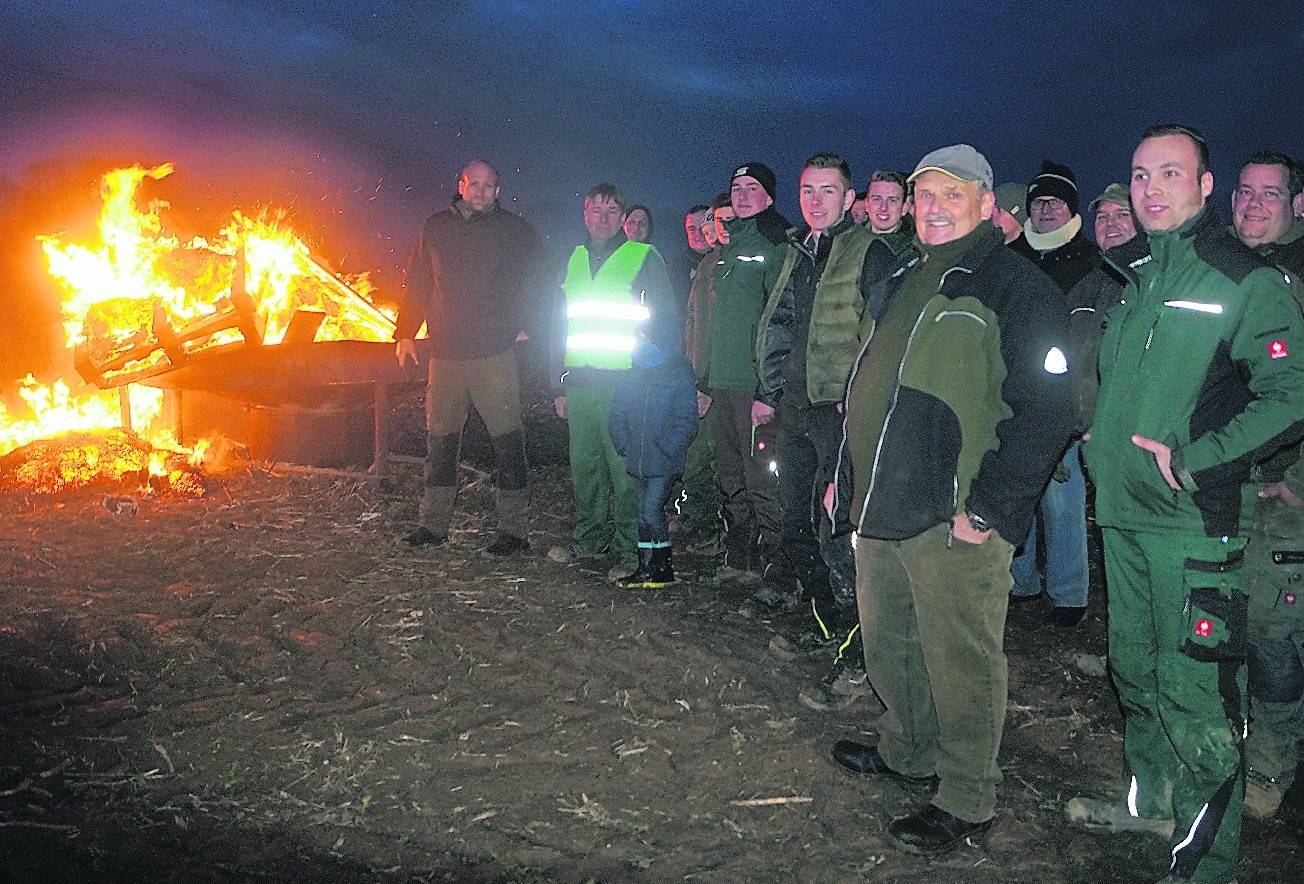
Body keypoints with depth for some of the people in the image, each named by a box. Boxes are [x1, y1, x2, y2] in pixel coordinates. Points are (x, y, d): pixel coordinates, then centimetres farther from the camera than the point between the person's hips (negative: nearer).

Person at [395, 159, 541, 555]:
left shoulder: (515, 231, 4)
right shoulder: (436, 227, 12)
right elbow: (417, 284, 15)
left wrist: (520, 327, -6)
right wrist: (405, 333, 9)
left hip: (495, 354, -3)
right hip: (445, 352, 3)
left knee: (507, 440, -3)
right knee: (439, 438, 8)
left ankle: (514, 529, 4)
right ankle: (433, 525, 19)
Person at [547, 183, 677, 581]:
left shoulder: (645, 258, 1)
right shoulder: (573, 260, 16)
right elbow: (560, 326, 19)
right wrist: (559, 384, 13)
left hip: (625, 383, -5)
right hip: (579, 381, 5)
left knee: (625, 468, -4)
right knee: (584, 465, 12)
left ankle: (629, 549, 4)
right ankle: (590, 537, 25)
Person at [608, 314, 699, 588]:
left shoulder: (680, 378, -7)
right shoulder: (630, 378, 9)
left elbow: (686, 421, -11)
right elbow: (617, 417, 12)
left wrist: (665, 449, -18)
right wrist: (624, 446, -1)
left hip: (663, 463, -6)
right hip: (638, 462, 6)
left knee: (651, 512, -10)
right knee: (645, 513, 12)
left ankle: (663, 569, 3)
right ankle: (646, 568, 21)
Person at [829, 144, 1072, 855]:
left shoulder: (1018, 287, -8)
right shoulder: (897, 283, 17)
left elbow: (1042, 414, -15)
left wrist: (986, 508, -18)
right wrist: (846, 475, 19)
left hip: (958, 520, -8)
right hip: (879, 510, 8)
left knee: (961, 662, 3)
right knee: (886, 644, 20)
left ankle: (966, 803, 19)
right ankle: (905, 751, 41)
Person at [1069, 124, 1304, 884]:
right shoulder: (1127, 274, 13)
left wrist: (1193, 460, -19)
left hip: (1197, 520, -7)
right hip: (1123, 510, 7)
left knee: (1192, 690, -4)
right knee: (1135, 670, 18)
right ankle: (1152, 800, 36)